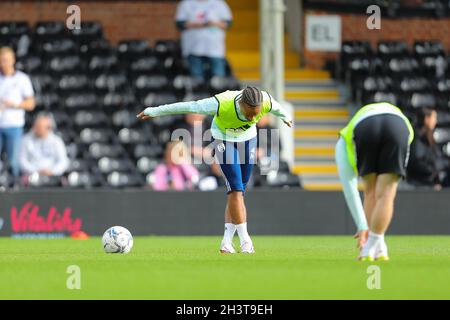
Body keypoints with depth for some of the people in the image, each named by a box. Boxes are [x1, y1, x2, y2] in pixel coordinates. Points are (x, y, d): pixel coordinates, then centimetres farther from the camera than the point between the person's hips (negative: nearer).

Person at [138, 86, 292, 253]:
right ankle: (245, 241, -13)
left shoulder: (266, 101, -29)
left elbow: (276, 108, -3)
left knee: (238, 191, 2)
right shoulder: (221, 104, -39)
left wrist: (285, 117, 22)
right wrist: (155, 111, -15)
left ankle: (227, 241, 6)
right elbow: (188, 107, -27)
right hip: (223, 139, -4)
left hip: (248, 138, 4)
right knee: (236, 190, -16)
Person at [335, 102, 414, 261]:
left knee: (370, 192, 19)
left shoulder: (344, 141, 38)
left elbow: (349, 188, 31)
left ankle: (378, 248, 16)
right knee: (385, 195, 9)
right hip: (399, 125, 1)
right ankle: (371, 248, 5)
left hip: (365, 128, -1)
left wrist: (362, 227, 32)